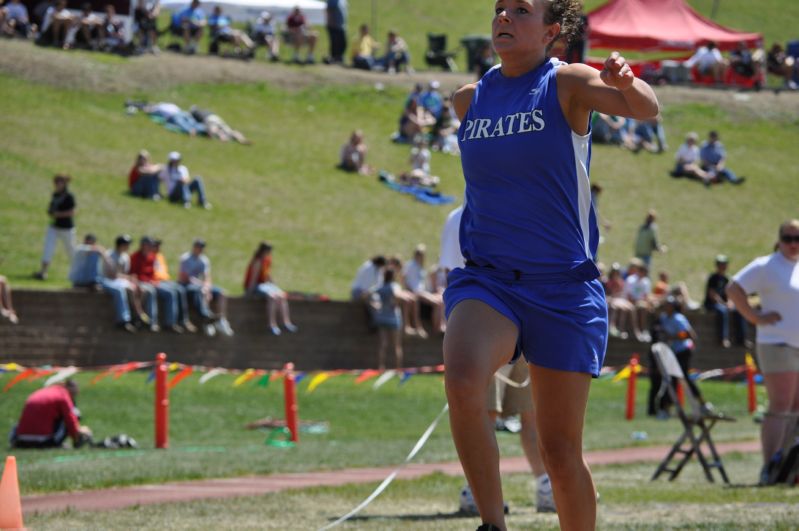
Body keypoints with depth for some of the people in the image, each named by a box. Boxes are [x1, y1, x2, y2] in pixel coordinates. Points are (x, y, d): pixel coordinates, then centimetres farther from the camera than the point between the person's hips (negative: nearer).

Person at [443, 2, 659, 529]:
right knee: (463, 385, -29)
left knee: (561, 451, 3)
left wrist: (627, 83, -45)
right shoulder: (469, 100, 7)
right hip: (486, 280, 2)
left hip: (563, 287, -2)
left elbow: (646, 110, -25)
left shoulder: (567, 84, -5)